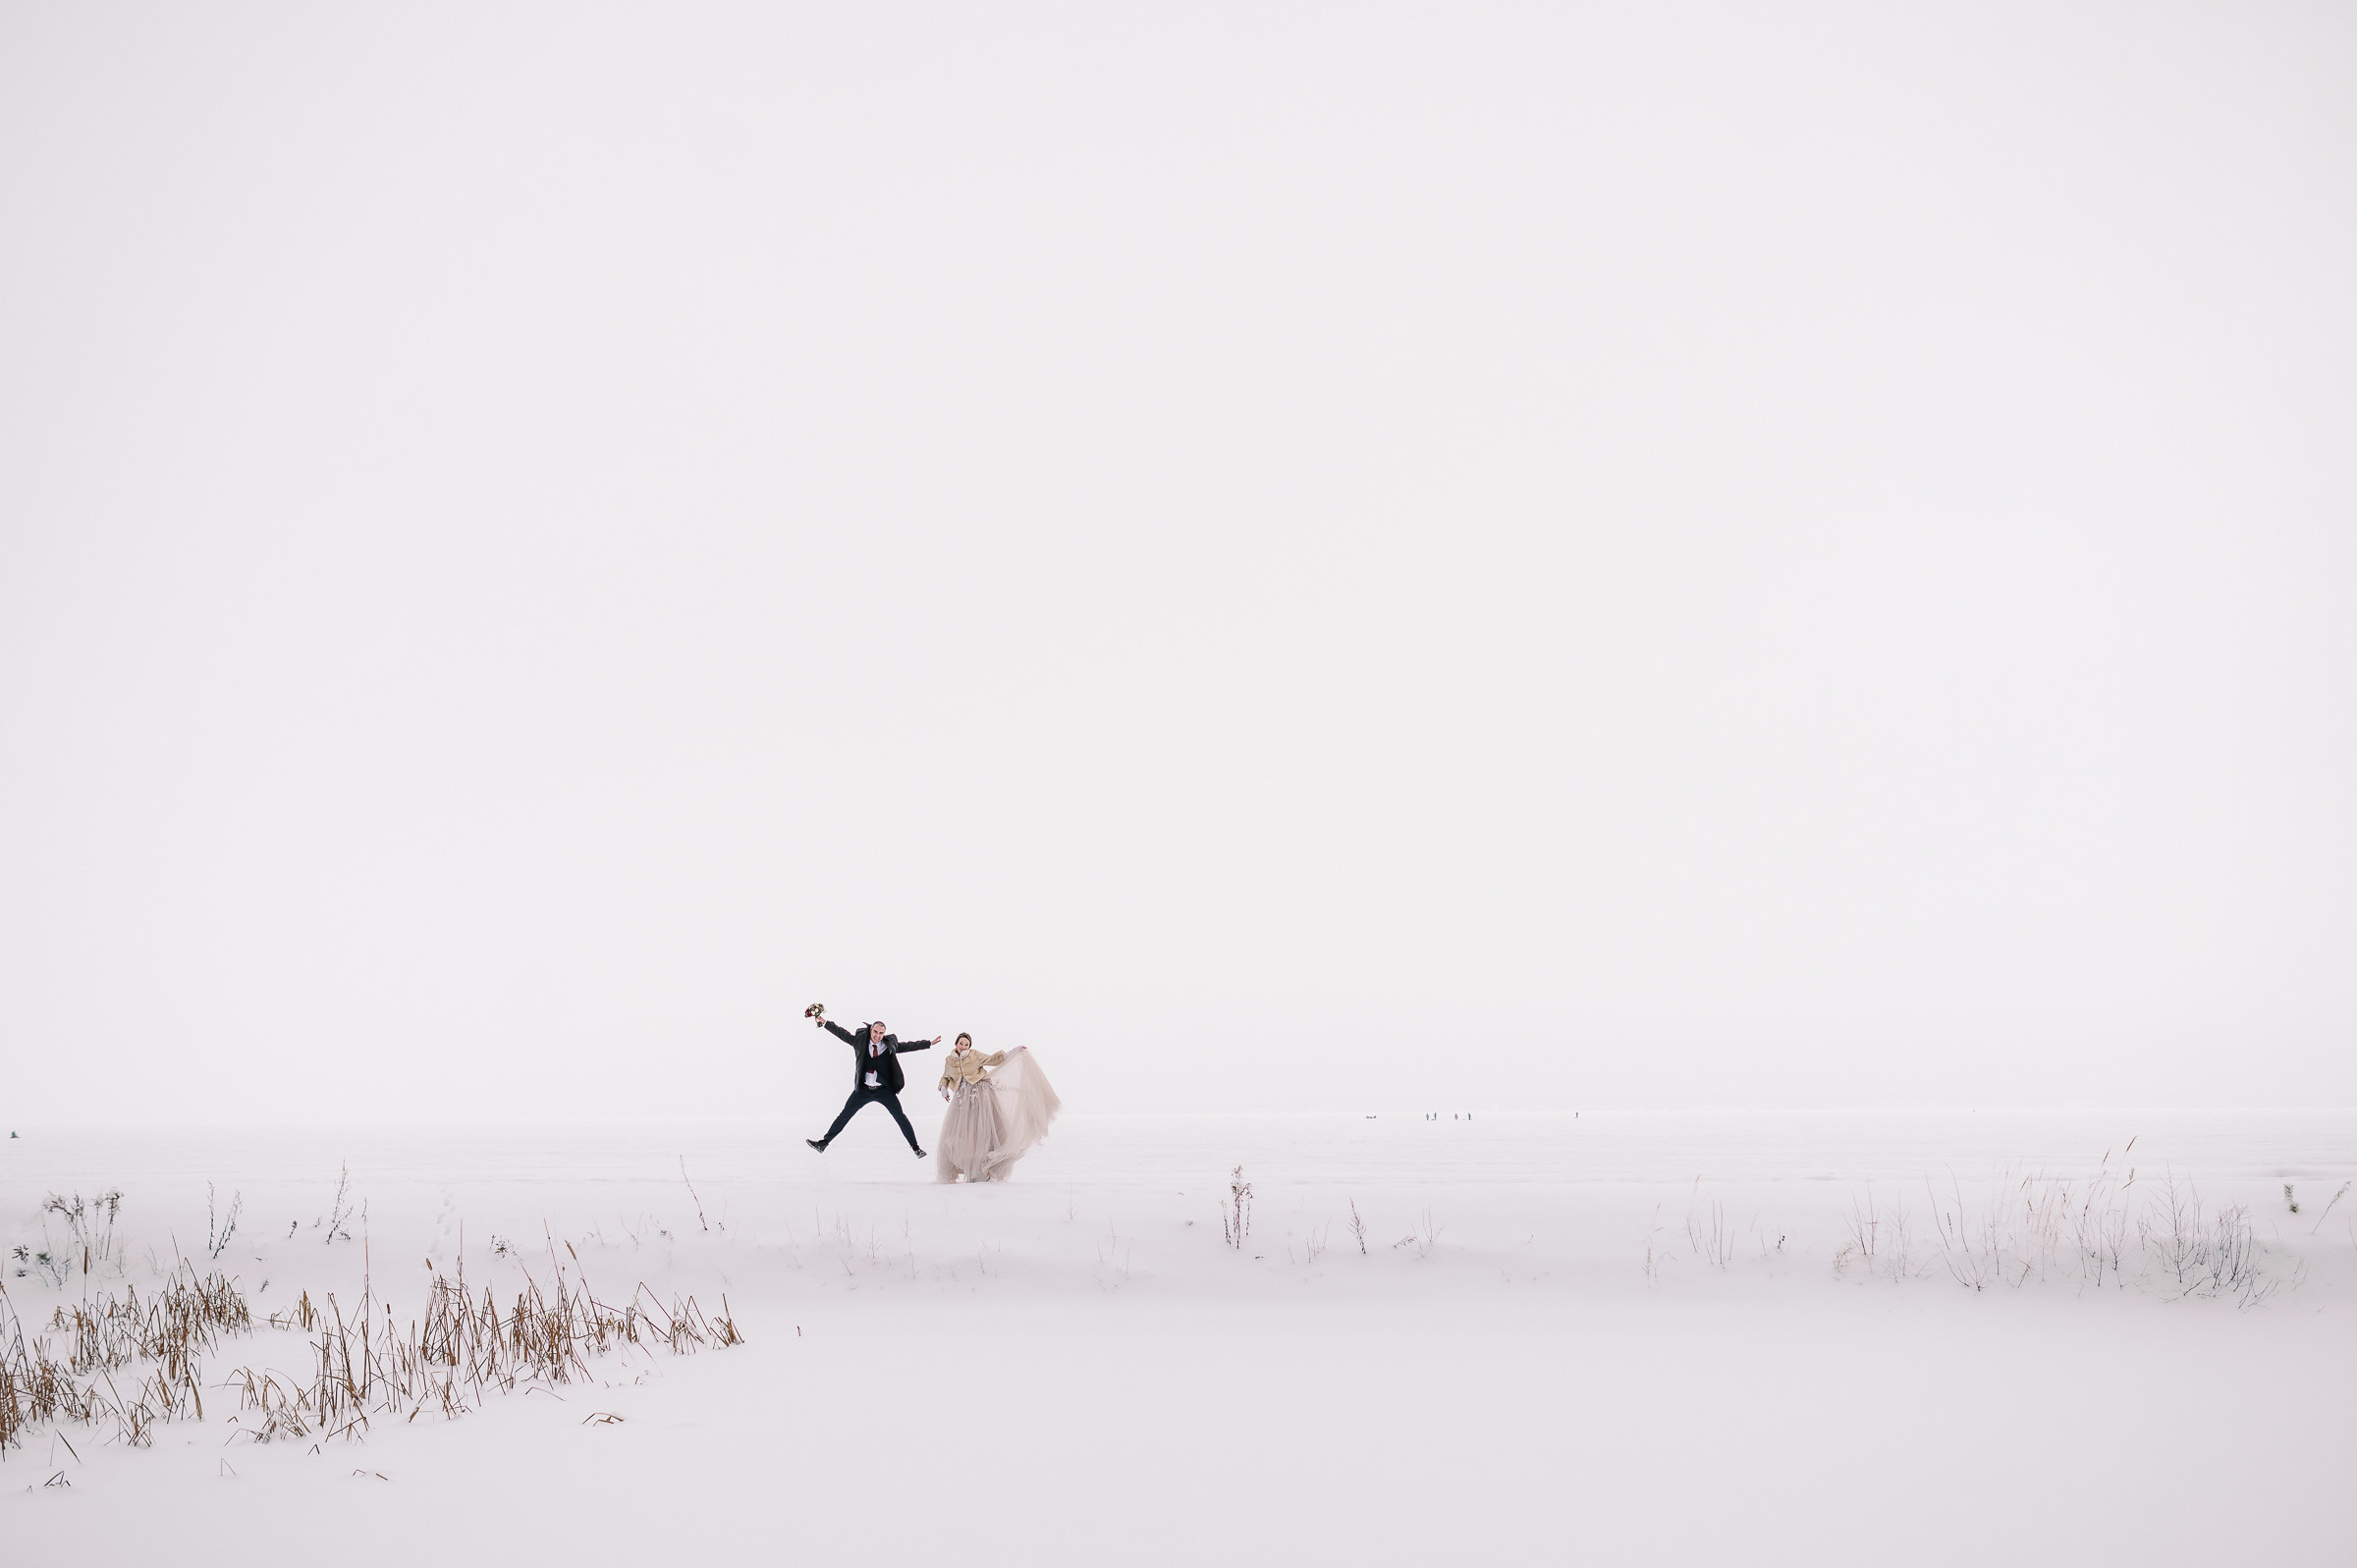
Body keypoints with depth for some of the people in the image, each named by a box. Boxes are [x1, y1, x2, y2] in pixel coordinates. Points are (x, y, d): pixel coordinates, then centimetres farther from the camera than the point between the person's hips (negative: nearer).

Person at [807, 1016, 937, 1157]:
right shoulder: (860, 1041, 1)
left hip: (885, 1091, 0)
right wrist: (824, 1022, 3)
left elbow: (908, 1046, 11)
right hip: (863, 1090, 0)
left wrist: (929, 1043, 13)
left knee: (900, 1117, -1)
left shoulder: (890, 1044, 2)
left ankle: (915, 1147, 9)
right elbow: (842, 1033, 5)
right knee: (845, 1115, 3)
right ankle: (824, 1143, 9)